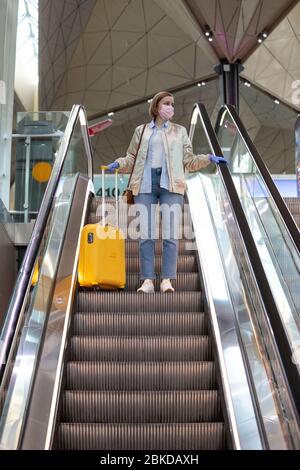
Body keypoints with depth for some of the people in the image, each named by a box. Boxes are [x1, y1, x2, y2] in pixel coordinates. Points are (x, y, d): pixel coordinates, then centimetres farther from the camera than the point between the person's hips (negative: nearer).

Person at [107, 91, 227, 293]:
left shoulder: (180, 131, 19)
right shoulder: (141, 131, 19)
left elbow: (189, 162, 14)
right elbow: (132, 158, 15)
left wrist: (209, 158, -2)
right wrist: (119, 163, -5)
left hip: (170, 185, 0)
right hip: (145, 184, 1)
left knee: (171, 233, -8)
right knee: (146, 234, -4)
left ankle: (167, 280, -5)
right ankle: (147, 281, -2)